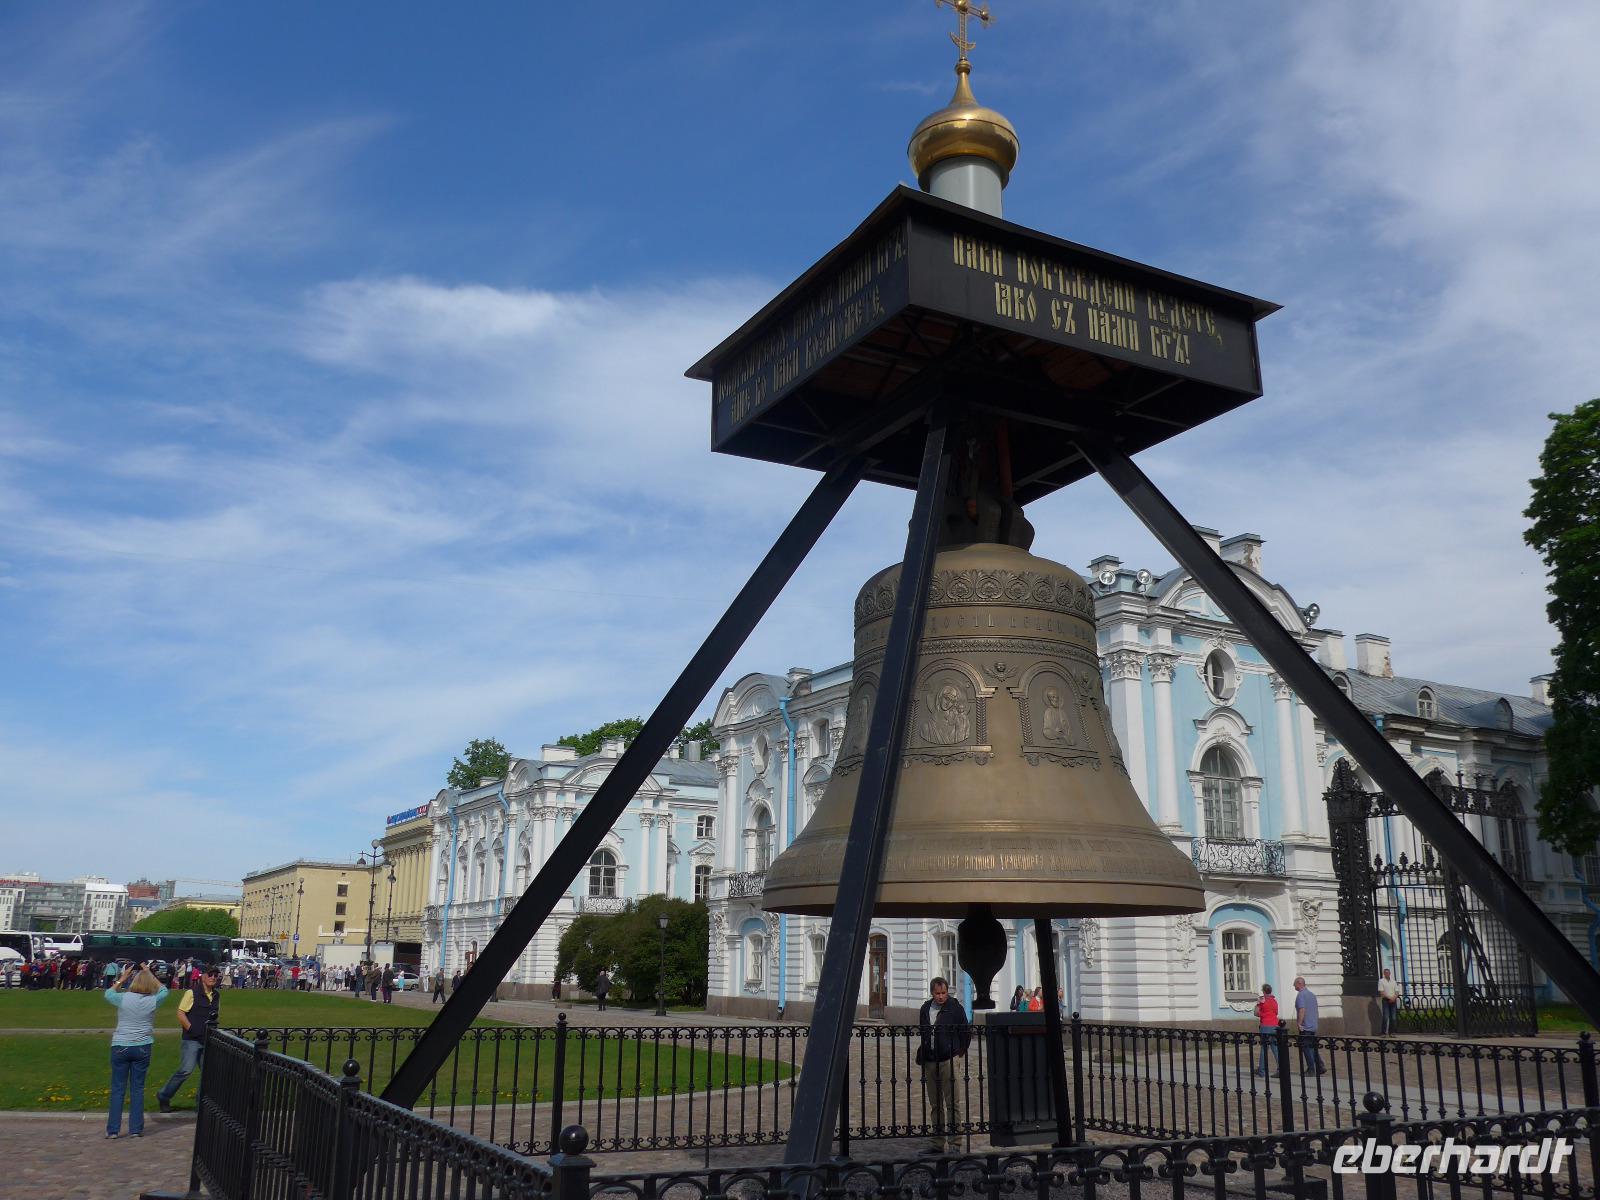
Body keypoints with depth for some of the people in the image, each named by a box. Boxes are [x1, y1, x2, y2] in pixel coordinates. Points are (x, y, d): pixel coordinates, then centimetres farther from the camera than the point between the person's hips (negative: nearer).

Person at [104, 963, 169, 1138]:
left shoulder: (124, 998, -8)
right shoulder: (153, 1001, -5)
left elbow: (108, 993, 14)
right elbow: (163, 990, 19)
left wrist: (122, 979, 20)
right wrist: (150, 975, 21)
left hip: (120, 1047, -1)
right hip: (142, 1048, 1)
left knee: (117, 1089, 7)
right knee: (137, 1089, 8)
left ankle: (113, 1129, 8)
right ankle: (136, 1129, 10)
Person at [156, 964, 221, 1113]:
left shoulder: (217, 995, 12)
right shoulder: (192, 993, -6)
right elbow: (180, 1013, -9)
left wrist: (213, 1024, 5)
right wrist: (191, 1029, -14)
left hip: (208, 1040, 6)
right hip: (192, 1039, -6)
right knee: (186, 1070, -13)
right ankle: (163, 1096, 6)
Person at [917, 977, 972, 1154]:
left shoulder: (955, 1008, -4)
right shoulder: (926, 1008, 10)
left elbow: (966, 1032, 3)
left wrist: (960, 1051, 4)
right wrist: (922, 1053, 12)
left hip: (948, 1060, -5)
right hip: (929, 1062, 5)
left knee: (952, 1103, -5)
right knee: (935, 1104, 10)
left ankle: (954, 1142, -2)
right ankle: (938, 1143, 17)